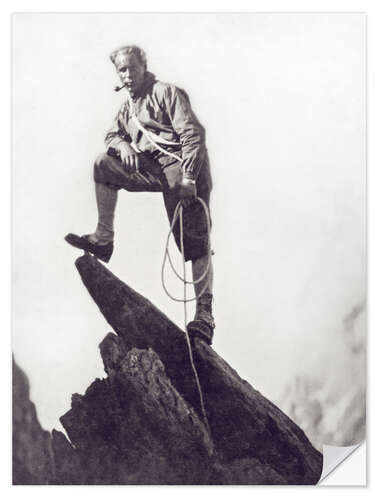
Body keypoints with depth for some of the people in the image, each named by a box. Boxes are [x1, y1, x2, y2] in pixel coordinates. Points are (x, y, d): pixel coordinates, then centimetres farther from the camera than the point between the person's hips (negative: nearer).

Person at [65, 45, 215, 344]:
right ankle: (103, 239, -1)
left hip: (182, 168, -7)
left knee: (196, 243, -10)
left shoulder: (166, 92, -6)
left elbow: (193, 134, -14)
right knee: (105, 166, -2)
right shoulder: (129, 104, 18)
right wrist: (123, 145, -4)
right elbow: (113, 135, 23)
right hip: (152, 167, 7)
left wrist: (188, 178, -22)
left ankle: (204, 314, -10)